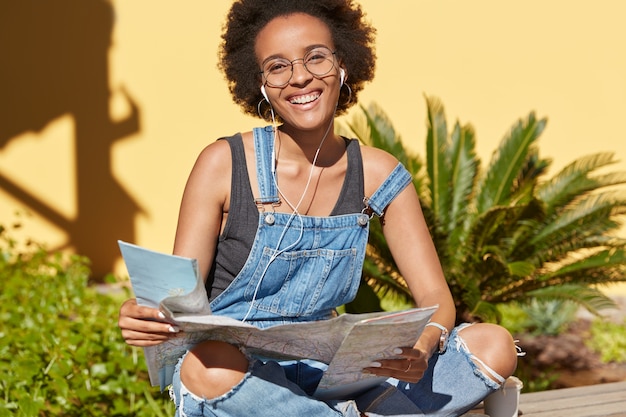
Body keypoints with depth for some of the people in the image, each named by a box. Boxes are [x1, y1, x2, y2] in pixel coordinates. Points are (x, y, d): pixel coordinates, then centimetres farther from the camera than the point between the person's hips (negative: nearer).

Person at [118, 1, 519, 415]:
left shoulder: (378, 176, 1)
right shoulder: (224, 164, -8)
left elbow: (435, 295, -1)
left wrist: (423, 348, -26)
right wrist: (144, 316, -33)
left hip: (326, 372, 3)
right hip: (234, 368, -2)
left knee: (495, 346, -13)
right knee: (208, 364, -40)